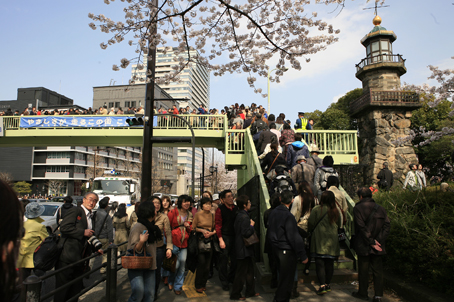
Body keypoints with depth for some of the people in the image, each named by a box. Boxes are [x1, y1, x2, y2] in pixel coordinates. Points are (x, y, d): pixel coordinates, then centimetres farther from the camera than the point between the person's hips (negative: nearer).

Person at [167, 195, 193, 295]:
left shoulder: (190, 214, 11)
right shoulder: (173, 212, -3)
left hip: (184, 243, 4)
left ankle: (177, 286, 20)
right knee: (176, 264, -2)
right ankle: (170, 281, 28)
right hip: (174, 241, -4)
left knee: (182, 263, 2)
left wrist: (188, 227, -1)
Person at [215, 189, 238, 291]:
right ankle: (224, 283, 15)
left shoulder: (236, 208, 8)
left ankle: (231, 278, 29)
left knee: (235, 259, 9)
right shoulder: (220, 209, -7)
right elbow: (218, 225, -8)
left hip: (235, 236, 5)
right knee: (224, 259, 1)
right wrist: (221, 240, -13)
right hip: (225, 236, -5)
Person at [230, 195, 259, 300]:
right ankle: (235, 295, 14)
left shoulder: (239, 215, 8)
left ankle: (250, 292, 31)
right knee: (241, 273, 2)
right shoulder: (244, 217, -23)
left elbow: (235, 228, 17)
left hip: (242, 248, 10)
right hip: (244, 249, -10)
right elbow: (246, 233, -28)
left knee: (249, 271, 20)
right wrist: (252, 226, -12)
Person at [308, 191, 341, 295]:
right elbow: (339, 225, 13)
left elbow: (310, 224, -6)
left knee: (320, 263, 1)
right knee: (330, 264, 13)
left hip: (319, 241, -4)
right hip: (332, 242, 4)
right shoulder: (336, 211, 0)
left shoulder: (316, 209, -12)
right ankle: (328, 284, 24)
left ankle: (322, 286, -3)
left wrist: (314, 231, 14)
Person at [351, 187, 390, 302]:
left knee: (363, 270, 8)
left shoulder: (358, 208, -8)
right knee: (377, 270, 11)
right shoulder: (380, 208, 6)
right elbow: (387, 225, 0)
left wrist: (371, 242, -12)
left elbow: (361, 227, -16)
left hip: (363, 245, -4)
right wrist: (380, 241, -4)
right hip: (378, 246, 4)